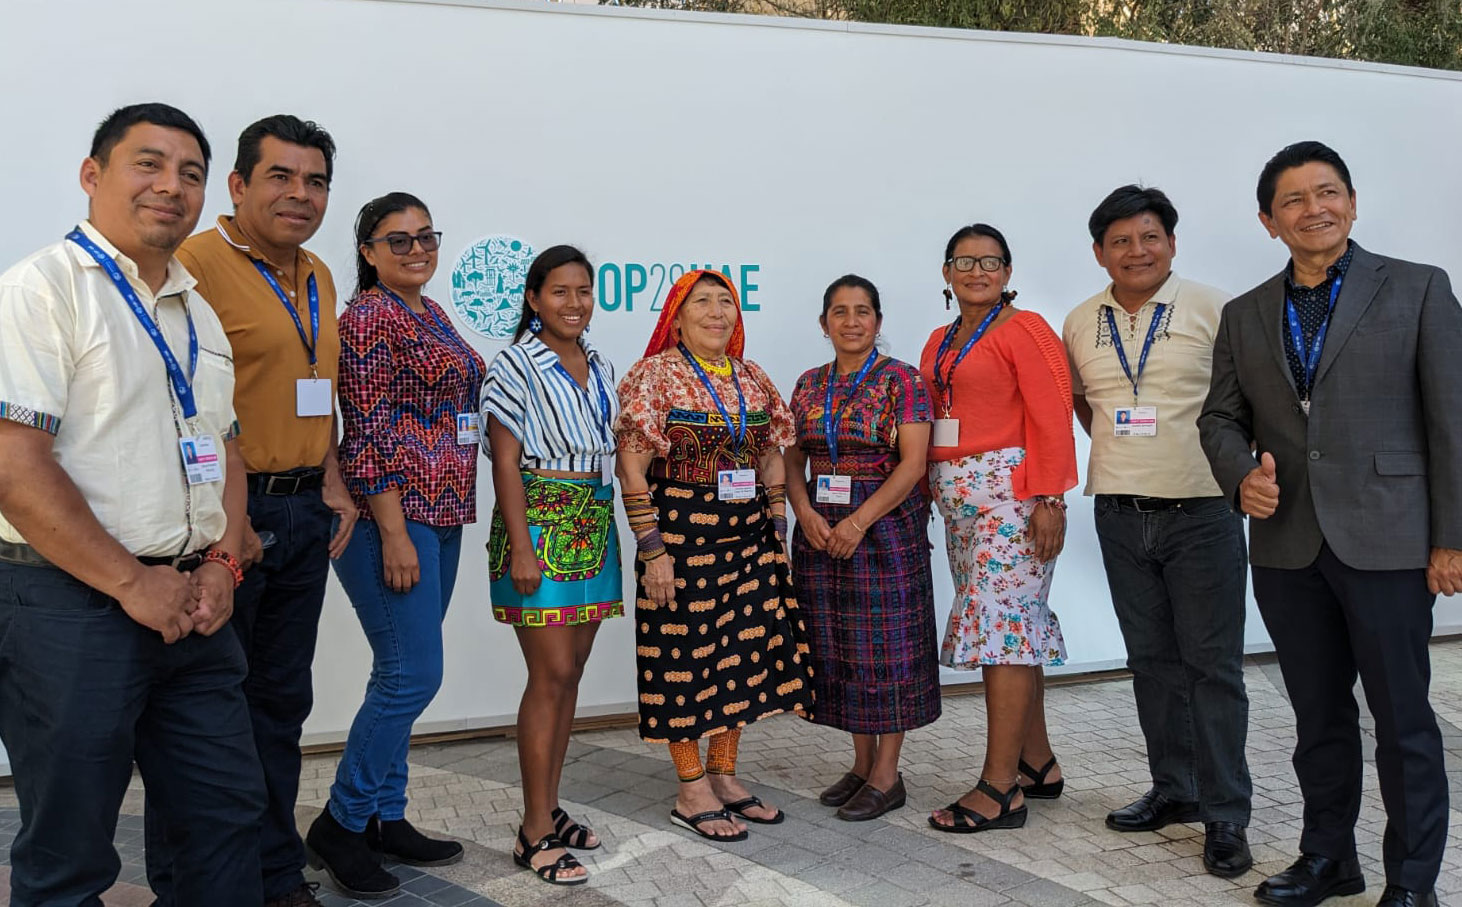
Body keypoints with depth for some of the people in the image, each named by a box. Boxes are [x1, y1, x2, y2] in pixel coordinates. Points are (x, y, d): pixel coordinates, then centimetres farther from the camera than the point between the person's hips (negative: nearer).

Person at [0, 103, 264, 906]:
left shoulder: (197, 314, 15)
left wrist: (220, 563, 1)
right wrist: (132, 582, -16)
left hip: (191, 601, 7)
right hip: (74, 605, -7)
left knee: (230, 809, 14)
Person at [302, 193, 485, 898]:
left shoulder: (432, 314, 16)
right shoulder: (369, 317, -10)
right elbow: (368, 434, -16)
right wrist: (395, 535, -19)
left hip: (439, 517, 9)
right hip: (392, 517, -9)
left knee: (401, 675, 13)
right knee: (414, 675, -8)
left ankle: (385, 817, 24)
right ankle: (341, 823, 9)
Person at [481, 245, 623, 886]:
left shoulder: (602, 370, 14)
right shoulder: (517, 366, -5)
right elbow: (506, 463, -11)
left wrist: (616, 534, 12)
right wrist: (521, 548, -17)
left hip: (594, 531, 7)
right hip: (540, 528, -6)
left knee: (569, 672, 9)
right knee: (551, 676, -8)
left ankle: (548, 808, 20)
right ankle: (535, 831, 1)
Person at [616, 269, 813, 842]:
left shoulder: (753, 379, 10)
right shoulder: (654, 375, -8)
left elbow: (772, 456, 16)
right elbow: (632, 468, -12)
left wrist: (777, 526, 9)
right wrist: (651, 548, -16)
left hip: (749, 534, 6)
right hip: (682, 534, -6)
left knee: (745, 650, 10)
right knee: (686, 656, 2)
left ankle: (724, 773, 26)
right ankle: (692, 792, 15)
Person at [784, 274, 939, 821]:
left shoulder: (901, 380, -5)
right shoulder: (809, 385, 11)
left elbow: (913, 462, -12)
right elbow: (792, 459, 10)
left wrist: (860, 520, -18)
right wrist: (805, 514, -8)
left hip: (886, 525, -5)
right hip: (820, 530, 5)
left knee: (886, 645, -1)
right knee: (837, 646, 9)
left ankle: (886, 776, 11)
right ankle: (862, 764, 24)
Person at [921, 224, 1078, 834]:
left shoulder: (1024, 329, -5)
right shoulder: (940, 342, 18)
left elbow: (1052, 419, -11)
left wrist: (1049, 500, -17)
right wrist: (930, 487, 11)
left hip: (1011, 492, -8)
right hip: (959, 499, 8)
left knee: (1002, 625, -8)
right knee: (1014, 626, 12)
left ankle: (1000, 788, -3)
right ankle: (1038, 764, 23)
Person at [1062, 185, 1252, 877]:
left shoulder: (1212, 310, -5)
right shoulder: (1080, 324, 7)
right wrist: (1114, 446, 12)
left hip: (1201, 514, -4)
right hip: (1120, 516, 4)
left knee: (1212, 664, -1)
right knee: (1152, 659, 13)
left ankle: (1225, 816, 9)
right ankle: (1173, 791, 27)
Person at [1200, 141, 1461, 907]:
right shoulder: (1243, 316, 11)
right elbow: (1220, 416, 15)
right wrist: (1241, 474, -7)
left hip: (1385, 542, -3)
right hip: (1286, 546, 4)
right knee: (1318, 715, 14)